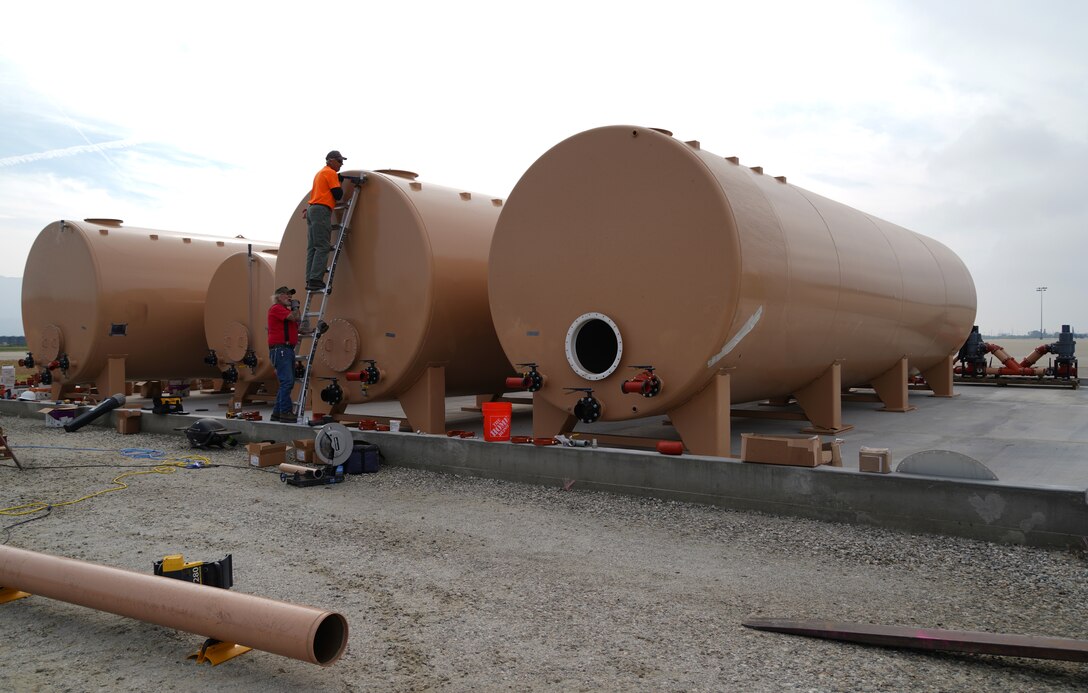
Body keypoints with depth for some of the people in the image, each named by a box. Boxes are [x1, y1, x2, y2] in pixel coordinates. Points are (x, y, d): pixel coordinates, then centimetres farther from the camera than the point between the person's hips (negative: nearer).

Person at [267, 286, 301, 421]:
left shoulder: (285, 309, 25)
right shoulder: (276, 308, -7)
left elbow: (296, 326, 24)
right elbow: (295, 318, -19)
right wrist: (295, 307, -2)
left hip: (288, 349, 10)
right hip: (280, 349, -10)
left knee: (288, 382, 11)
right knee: (287, 381, -15)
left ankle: (277, 412, 16)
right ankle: (285, 412, -15)